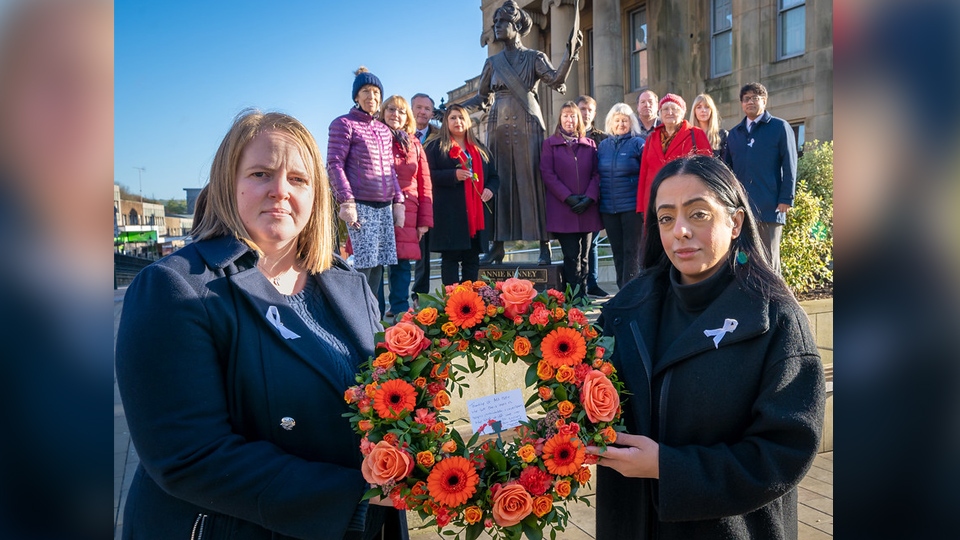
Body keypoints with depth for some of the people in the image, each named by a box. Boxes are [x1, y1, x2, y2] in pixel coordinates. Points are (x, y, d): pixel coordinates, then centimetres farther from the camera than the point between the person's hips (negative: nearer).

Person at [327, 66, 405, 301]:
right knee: (365, 262, -12)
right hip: (360, 205, -6)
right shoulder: (344, 124, 0)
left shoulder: (384, 130, 19)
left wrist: (398, 201, 14)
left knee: (378, 262, 4)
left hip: (384, 205, 6)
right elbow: (334, 164, -6)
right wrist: (346, 201, -15)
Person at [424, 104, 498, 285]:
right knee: (450, 257, -5)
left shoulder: (480, 149, 21)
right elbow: (428, 174, -5)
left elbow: (493, 175, 22)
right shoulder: (436, 146, 6)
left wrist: (490, 189, 1)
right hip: (450, 214, -5)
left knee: (472, 259, 7)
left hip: (476, 213, 5)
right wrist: (453, 175, -18)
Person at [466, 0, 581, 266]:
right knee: (499, 183, 1)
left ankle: (544, 245, -5)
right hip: (499, 127, 4)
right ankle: (498, 245, 4)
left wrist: (570, 54, -26)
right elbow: (482, 97, 18)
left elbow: (556, 79, -10)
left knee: (533, 182, -6)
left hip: (528, 126, -4)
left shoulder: (534, 58, 5)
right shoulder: (493, 62, 15)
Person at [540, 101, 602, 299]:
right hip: (562, 210, -3)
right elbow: (547, 174, -3)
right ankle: (575, 297, -1)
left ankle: (582, 295, 13)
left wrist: (589, 197, -10)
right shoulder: (550, 144, 6)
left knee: (583, 255, 7)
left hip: (587, 209, 3)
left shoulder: (589, 145, 13)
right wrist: (568, 197, -12)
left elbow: (596, 174, 7)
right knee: (572, 255, -6)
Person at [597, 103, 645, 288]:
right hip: (608, 208, 4)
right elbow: (598, 174, 16)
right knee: (617, 250, 9)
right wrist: (597, 202, 8)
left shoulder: (638, 143, 1)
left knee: (631, 250, -2)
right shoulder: (603, 145, 12)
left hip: (632, 206, -4)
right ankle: (622, 288, 18)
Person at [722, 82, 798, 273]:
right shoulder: (735, 133, 17)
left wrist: (786, 198, -9)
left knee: (768, 258, 1)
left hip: (769, 206, -4)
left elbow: (789, 166, -1)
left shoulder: (780, 127, 5)